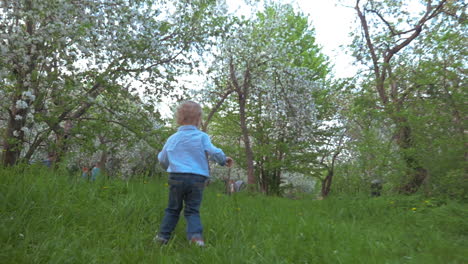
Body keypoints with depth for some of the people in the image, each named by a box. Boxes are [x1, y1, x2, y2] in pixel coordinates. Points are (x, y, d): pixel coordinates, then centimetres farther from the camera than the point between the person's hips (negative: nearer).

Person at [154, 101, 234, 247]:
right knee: (192, 210, 8)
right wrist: (224, 160, 12)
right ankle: (196, 235, -8)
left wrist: (168, 167, 39)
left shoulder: (172, 138, 9)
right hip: (197, 179, -2)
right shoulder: (202, 137, -1)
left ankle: (163, 235, 18)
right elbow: (214, 152, -7)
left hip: (176, 177, 2)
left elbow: (162, 159, 17)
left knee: (172, 209, 17)